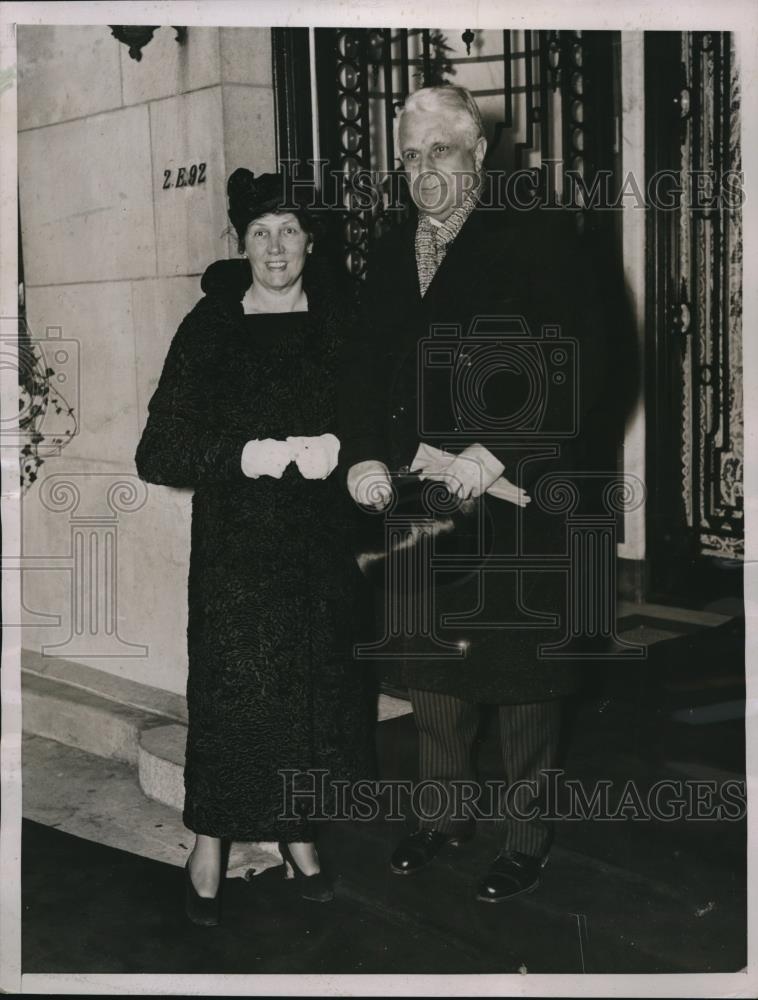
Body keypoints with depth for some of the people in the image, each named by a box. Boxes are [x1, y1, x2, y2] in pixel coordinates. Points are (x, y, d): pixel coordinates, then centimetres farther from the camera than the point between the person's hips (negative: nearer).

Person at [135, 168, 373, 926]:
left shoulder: (342, 324, 4)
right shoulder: (209, 329, -2)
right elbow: (158, 452, -6)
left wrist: (338, 450, -15)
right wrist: (243, 456, -19)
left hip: (321, 543, 2)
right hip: (236, 547, -2)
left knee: (315, 684, 7)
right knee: (232, 687, -2)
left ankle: (297, 829, 26)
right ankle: (209, 845, 16)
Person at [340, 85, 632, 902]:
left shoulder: (541, 239, -6)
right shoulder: (390, 253, 12)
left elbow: (583, 367, -13)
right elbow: (365, 367, 13)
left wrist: (497, 451, -20)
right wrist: (367, 455, -5)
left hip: (514, 495, -5)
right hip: (416, 493, 5)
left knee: (521, 674, 5)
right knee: (430, 667, 15)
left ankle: (525, 837, 22)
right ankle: (442, 814, 33)